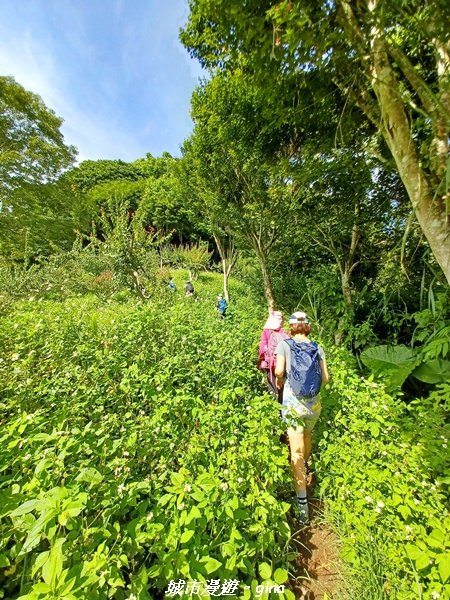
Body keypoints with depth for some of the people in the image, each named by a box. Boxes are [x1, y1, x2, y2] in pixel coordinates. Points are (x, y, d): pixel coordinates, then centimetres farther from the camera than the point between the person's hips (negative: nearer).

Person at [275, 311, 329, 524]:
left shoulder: (284, 344, -9)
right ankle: (305, 470, 55)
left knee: (296, 451, 5)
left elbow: (279, 371, -17)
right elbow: (325, 378, 0)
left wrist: (279, 381, 4)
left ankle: (302, 503, 9)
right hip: (313, 403, 5)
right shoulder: (317, 348, 0)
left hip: (293, 403, -4)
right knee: (307, 436, 30)